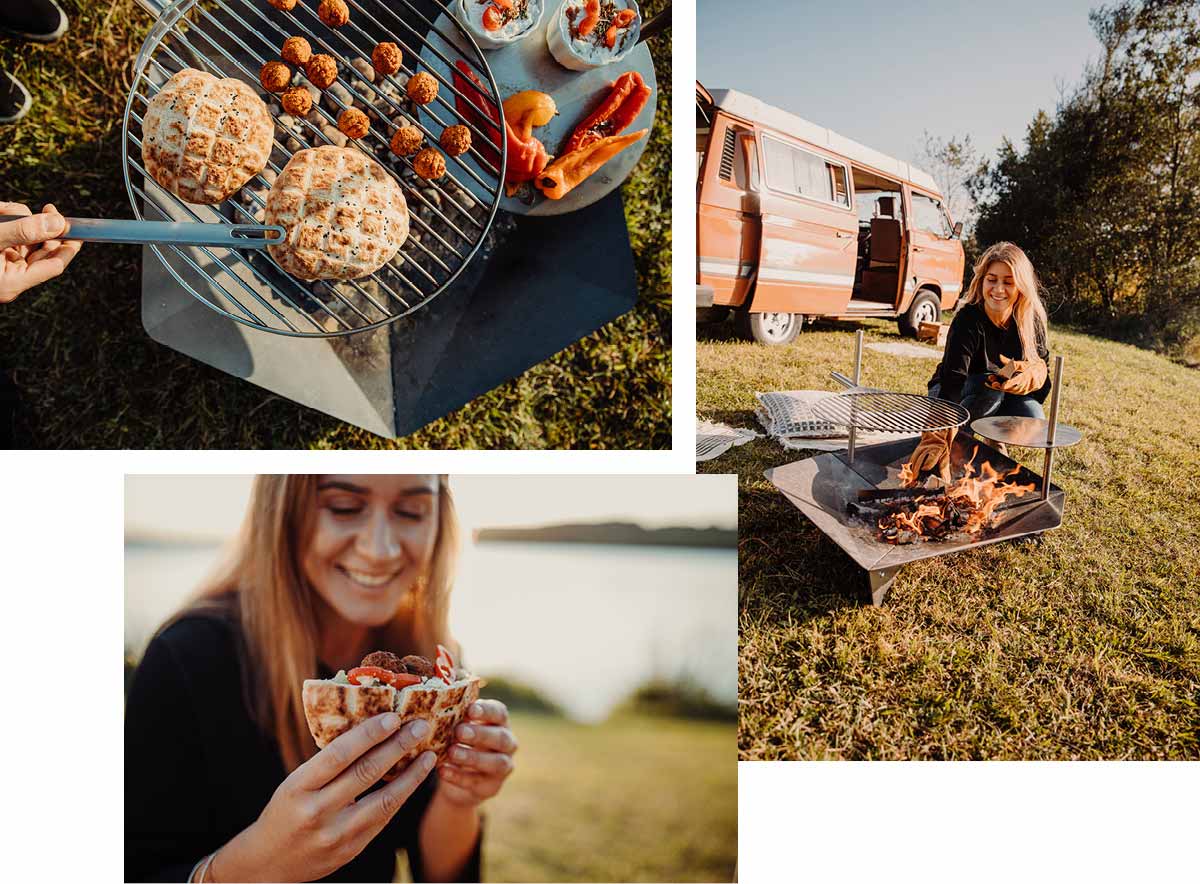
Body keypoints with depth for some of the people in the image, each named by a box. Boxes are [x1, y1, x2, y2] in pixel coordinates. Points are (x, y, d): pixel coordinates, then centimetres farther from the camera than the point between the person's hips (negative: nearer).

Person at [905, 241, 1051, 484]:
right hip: (952, 396, -4)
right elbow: (952, 380, -41)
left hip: (1004, 397, 4)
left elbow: (1042, 365, -5)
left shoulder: (1032, 319, -13)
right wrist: (940, 435, -55)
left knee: (1033, 421, -25)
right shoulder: (968, 320, -28)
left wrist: (1032, 373, -34)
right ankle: (958, 441, -14)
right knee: (989, 387, -35)